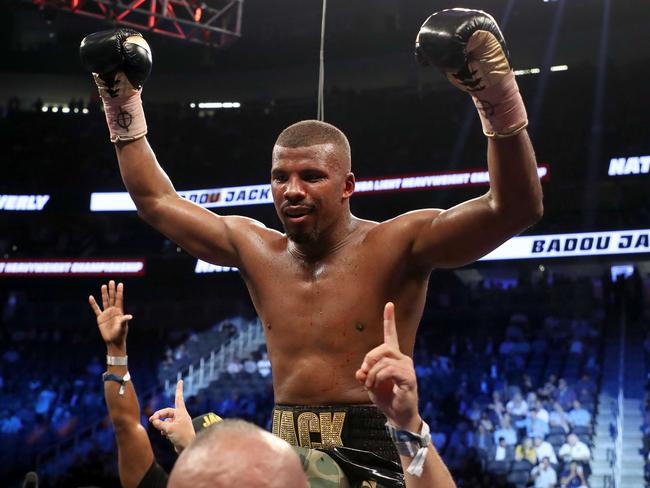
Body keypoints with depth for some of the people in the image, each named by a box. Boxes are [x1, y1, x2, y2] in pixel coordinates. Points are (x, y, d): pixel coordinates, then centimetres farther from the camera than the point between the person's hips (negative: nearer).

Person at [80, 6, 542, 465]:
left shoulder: (395, 246, -7)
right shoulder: (257, 248, 9)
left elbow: (513, 208, -19)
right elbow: (157, 201, 20)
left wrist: (496, 93, -30)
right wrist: (123, 105, 19)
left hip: (375, 447, -4)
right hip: (285, 451, 5)